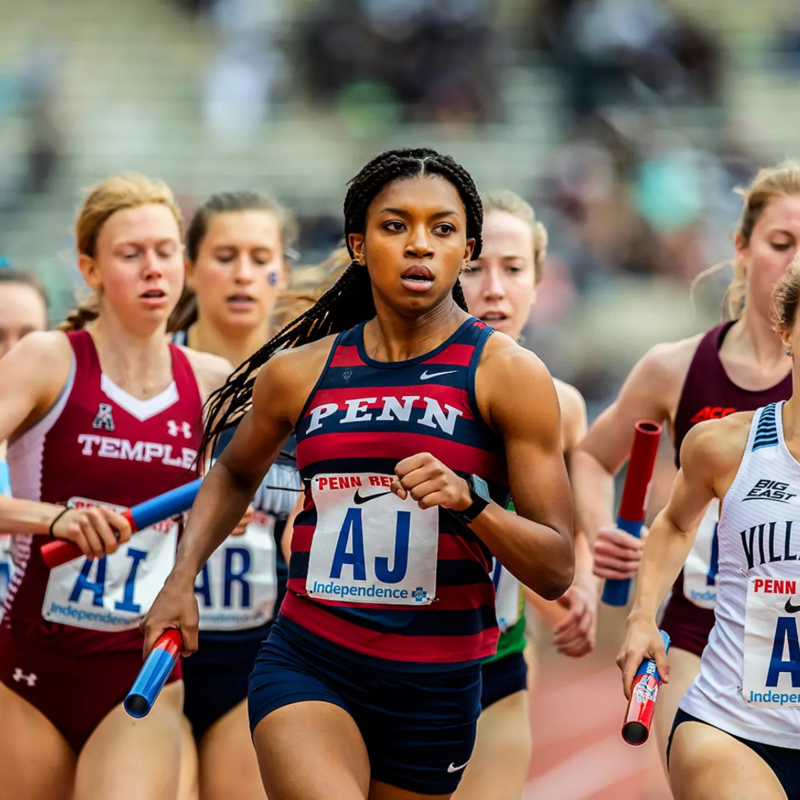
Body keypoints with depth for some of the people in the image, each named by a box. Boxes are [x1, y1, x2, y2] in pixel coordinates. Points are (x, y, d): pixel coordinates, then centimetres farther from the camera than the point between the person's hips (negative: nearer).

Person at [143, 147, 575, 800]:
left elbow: (557, 570, -7)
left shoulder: (507, 373, -4)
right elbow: (235, 474, 28)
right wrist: (182, 578, 13)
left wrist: (468, 500, -24)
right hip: (307, 667, 0)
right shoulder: (298, 372, 5)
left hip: (435, 690, 0)